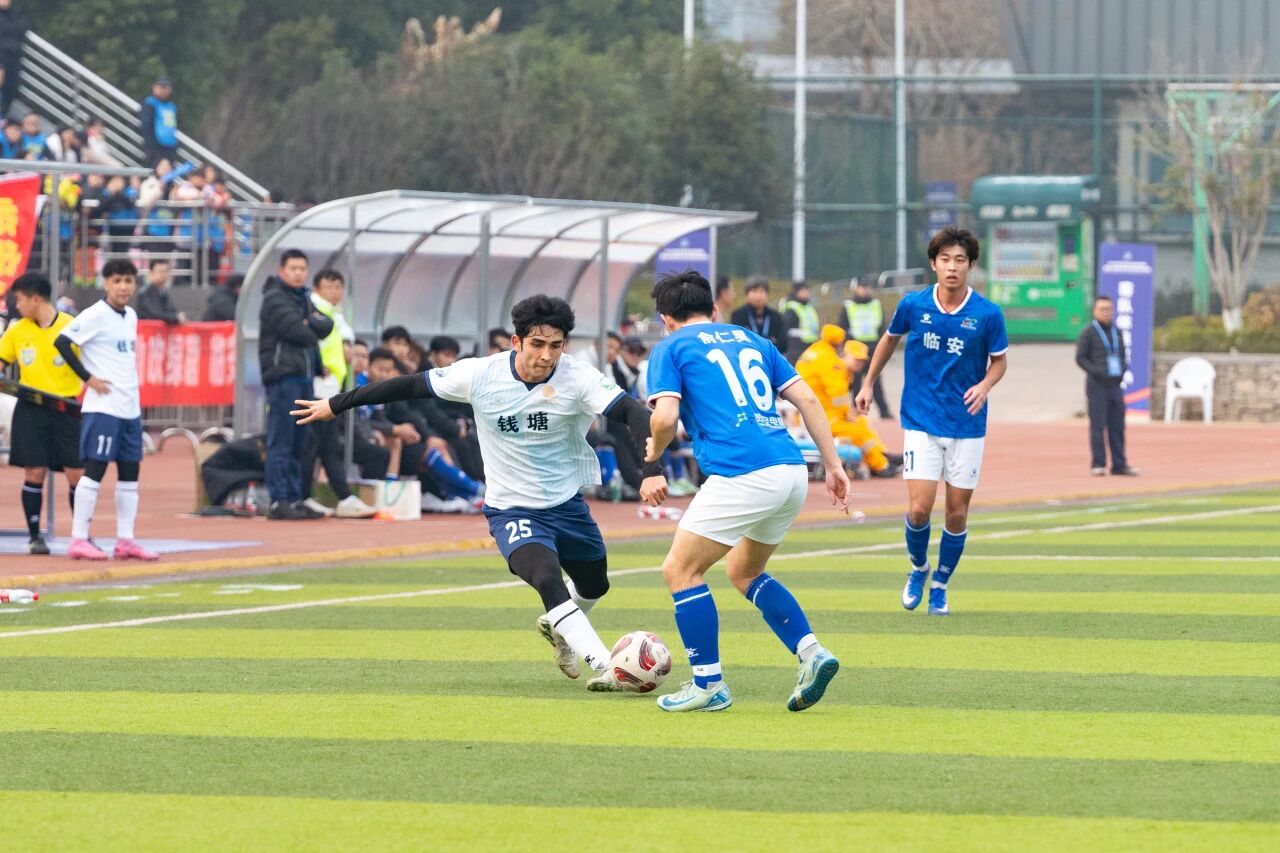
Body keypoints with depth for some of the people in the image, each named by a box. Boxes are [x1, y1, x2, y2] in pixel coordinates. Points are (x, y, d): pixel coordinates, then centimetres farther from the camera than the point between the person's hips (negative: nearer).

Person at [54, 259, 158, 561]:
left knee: (130, 472, 8)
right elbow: (62, 342, -15)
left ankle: (125, 541, 12)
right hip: (102, 407, -8)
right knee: (95, 468, -9)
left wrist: (131, 392, 15)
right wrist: (88, 378, -14)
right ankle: (78, 539, -8)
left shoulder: (131, 317, 13)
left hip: (130, 408, 8)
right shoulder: (95, 315, -10)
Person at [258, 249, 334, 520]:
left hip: (304, 374, 9)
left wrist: (310, 324, -9)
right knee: (281, 443, -9)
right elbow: (298, 331, -16)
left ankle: (294, 498, 14)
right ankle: (278, 501, -11)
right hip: (283, 376, -9)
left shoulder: (303, 299, 21)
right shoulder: (275, 299, -6)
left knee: (298, 443, 10)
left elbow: (326, 326, 9)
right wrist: (314, 331, 3)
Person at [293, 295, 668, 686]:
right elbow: (412, 385, -4)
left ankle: (558, 629, 55)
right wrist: (335, 404, 3)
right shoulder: (479, 375, -16)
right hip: (512, 510, -3)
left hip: (567, 504, 3)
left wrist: (651, 472, -45)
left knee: (594, 585, 21)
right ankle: (605, 667, -28)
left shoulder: (580, 378, -18)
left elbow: (636, 414, -28)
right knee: (548, 580, -28)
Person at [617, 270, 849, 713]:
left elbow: (666, 417, -7)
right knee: (744, 572, 25)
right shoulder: (751, 341, 24)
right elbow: (807, 399, 16)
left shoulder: (670, 348, 8)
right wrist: (833, 464, 16)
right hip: (792, 473, 7)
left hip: (741, 475, -7)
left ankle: (708, 684, 6)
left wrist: (655, 450, 15)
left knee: (680, 570, 8)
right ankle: (811, 654, 11)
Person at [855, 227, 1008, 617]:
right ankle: (918, 569, 21)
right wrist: (868, 384, 17)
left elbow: (999, 361, 5)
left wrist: (984, 385, -16)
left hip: (967, 427, 0)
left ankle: (940, 584, 26)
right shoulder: (913, 305, -6)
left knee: (957, 512, 4)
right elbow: (890, 339, 14)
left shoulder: (987, 314, -10)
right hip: (921, 423, 0)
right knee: (919, 509, -10)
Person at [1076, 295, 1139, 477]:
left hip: (1115, 385, 5)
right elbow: (1080, 358, -6)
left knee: (1117, 426, 5)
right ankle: (1098, 465, -4)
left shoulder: (1116, 332, 15)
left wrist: (1123, 370, 2)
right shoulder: (1088, 332, -2)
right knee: (1098, 425, -6)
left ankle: (1119, 464, 8)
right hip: (1097, 385, -5)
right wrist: (1097, 372, -17)